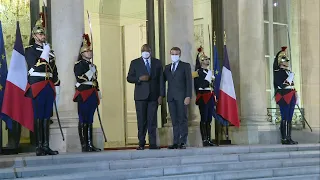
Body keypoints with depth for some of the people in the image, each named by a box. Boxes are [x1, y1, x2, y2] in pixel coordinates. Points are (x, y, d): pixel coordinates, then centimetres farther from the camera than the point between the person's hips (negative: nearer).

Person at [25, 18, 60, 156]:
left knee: (47, 117, 5)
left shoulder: (50, 51, 18)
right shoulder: (30, 50, 0)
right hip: (37, 86, -6)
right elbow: (35, 68, -13)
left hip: (49, 87, 6)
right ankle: (39, 147, -4)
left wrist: (57, 88, 13)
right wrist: (44, 55, -11)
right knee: (38, 117, -6)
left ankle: (46, 146, 8)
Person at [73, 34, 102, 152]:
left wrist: (98, 94, 19)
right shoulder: (79, 64, -4)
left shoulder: (92, 65, 20)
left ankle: (90, 144, 8)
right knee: (83, 120, -7)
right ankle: (84, 145, -6)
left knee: (90, 120, 8)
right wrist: (90, 72, -15)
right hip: (83, 95, -8)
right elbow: (79, 79, -16)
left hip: (92, 95, 8)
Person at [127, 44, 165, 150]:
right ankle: (141, 143, 4)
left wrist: (161, 95, 0)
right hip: (140, 96, -1)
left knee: (152, 120, -1)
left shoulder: (157, 63, 12)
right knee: (141, 120, -1)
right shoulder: (135, 63, 9)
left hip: (153, 96, 1)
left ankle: (153, 143, 1)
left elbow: (161, 80, 8)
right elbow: (129, 78, 5)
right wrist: (139, 78, -13)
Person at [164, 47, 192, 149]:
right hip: (171, 97, 4)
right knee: (174, 121, 3)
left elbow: (189, 82, -2)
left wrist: (188, 96, -12)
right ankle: (176, 142, 3)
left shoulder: (185, 66, 6)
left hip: (181, 96, -4)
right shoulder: (167, 67, 19)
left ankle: (183, 142, -6)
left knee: (182, 119, -6)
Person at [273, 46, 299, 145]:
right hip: (284, 98, -9)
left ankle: (289, 138, 12)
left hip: (291, 98, 9)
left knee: (289, 118, 9)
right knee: (285, 119, -9)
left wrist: (296, 96, 18)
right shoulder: (278, 72, -8)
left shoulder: (288, 71, 20)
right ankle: (284, 139, -7)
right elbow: (281, 85, -18)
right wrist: (290, 78, -19)